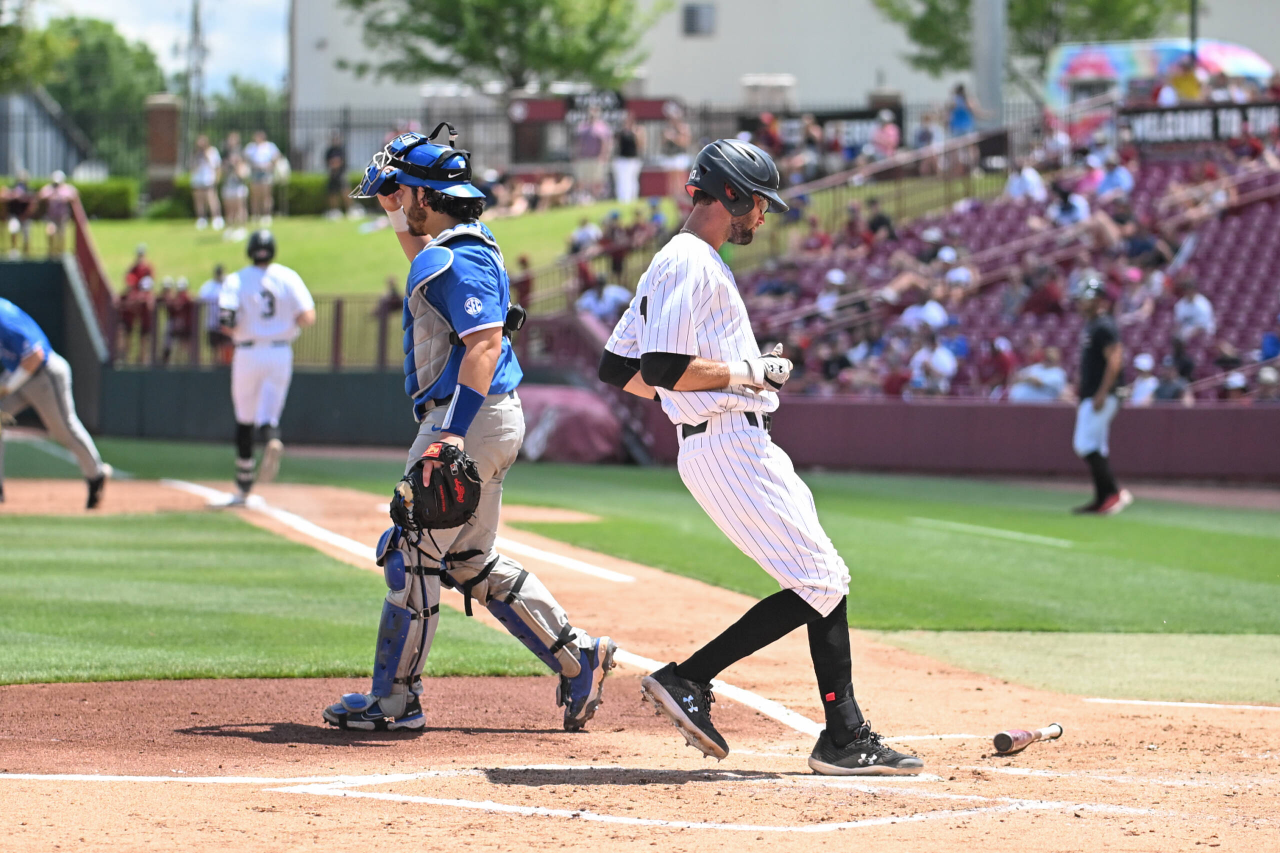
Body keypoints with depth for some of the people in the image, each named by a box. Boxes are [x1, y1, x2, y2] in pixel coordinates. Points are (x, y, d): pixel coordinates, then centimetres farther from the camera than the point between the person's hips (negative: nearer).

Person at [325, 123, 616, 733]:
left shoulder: (458, 261, -17)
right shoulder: (455, 248, 14)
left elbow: (484, 344, -27)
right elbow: (420, 254, 40)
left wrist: (452, 433, -33)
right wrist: (399, 216, 24)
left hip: (471, 420, -11)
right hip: (482, 421, 11)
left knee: (413, 553, -5)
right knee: (471, 560, 16)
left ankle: (394, 699, 0)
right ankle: (577, 658, 15)